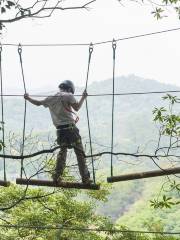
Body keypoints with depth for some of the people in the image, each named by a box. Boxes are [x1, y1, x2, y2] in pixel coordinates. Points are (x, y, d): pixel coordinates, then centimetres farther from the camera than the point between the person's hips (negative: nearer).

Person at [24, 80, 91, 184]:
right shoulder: (68, 96, -2)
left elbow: (38, 103, 24)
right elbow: (77, 107, -11)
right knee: (80, 153, 1)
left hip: (60, 130, 5)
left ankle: (57, 176, 12)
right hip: (70, 128, -5)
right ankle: (86, 178, -1)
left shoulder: (50, 99, 13)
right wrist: (83, 98, 1)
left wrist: (28, 98, 39)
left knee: (62, 151, 20)